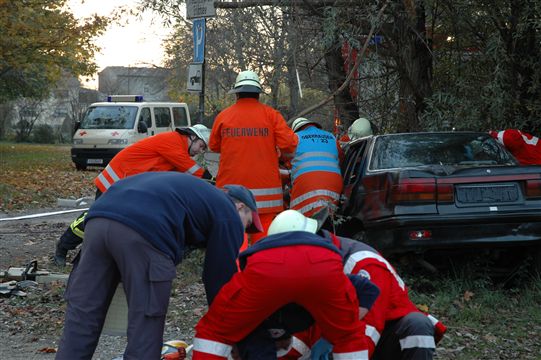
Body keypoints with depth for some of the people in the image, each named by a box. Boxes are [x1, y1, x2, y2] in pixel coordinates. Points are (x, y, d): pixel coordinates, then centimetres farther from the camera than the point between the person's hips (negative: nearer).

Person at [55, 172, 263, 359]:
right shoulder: (228, 215, 18)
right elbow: (223, 277, 16)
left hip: (98, 217, 7)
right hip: (144, 231, -7)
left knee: (82, 314, 10)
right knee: (146, 325, 5)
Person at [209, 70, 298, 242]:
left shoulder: (223, 116, 1)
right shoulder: (271, 115, -3)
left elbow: (214, 146, 15)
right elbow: (289, 144, -9)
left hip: (231, 184, 1)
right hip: (264, 183, -1)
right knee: (262, 230, 4)